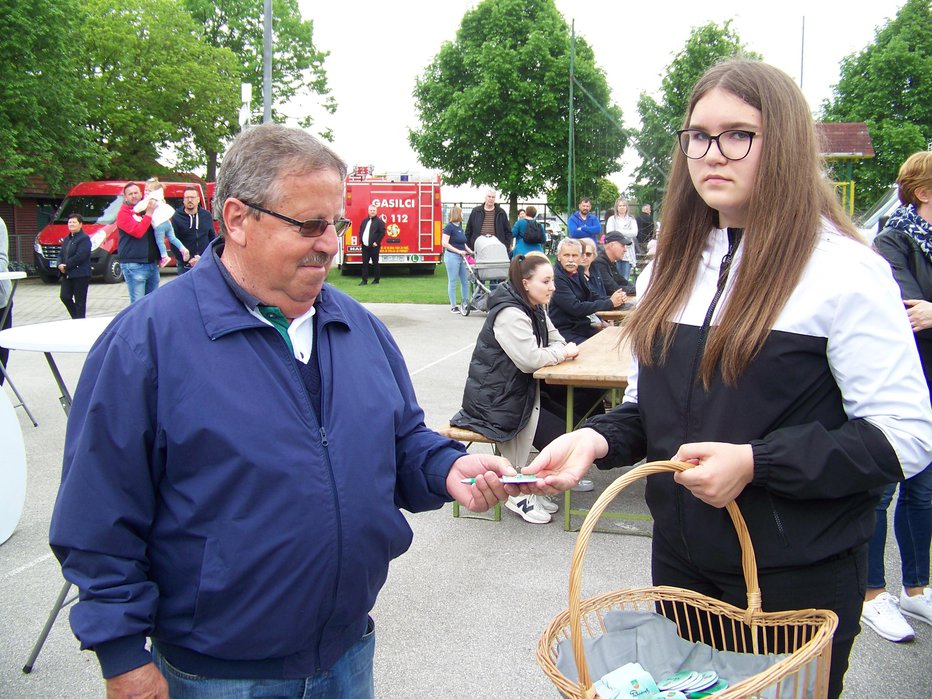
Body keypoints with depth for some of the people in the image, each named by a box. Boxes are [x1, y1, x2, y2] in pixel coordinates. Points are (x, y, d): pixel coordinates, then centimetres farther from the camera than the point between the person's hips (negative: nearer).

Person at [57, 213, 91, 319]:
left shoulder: (84, 238, -10)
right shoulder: (67, 239, 19)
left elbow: (80, 256, -19)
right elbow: (62, 254, 18)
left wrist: (66, 266, -16)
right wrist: (60, 265, -3)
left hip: (80, 275, -8)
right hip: (67, 275, 8)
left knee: (80, 301, -1)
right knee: (65, 297, 4)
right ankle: (76, 318, 18)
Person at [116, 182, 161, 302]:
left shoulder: (146, 209, 15)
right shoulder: (123, 213, -5)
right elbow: (137, 231, -19)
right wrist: (149, 213, -16)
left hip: (152, 263, 7)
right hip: (134, 265, -7)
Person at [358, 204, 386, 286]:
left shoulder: (379, 221, -5)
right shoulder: (364, 220, 13)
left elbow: (382, 233, -10)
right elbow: (360, 231, 19)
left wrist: (377, 242, -13)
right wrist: (360, 241, 8)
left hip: (374, 246, -5)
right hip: (364, 246, 5)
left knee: (375, 263, 3)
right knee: (365, 263, 4)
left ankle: (376, 279, 12)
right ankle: (364, 280, 7)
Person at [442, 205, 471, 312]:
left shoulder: (459, 226, 13)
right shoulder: (449, 227, -10)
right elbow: (444, 243, -16)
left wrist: (468, 250, 11)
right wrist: (458, 251, -19)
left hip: (461, 257, 8)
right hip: (452, 256, -8)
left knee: (465, 281, 10)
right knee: (452, 282, 0)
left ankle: (466, 303, 20)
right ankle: (453, 306, 5)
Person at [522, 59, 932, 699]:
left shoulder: (845, 270, -12)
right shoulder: (673, 267, 7)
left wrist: (756, 463, -24)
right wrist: (598, 439, -9)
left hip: (798, 576, -5)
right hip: (682, 559, 6)